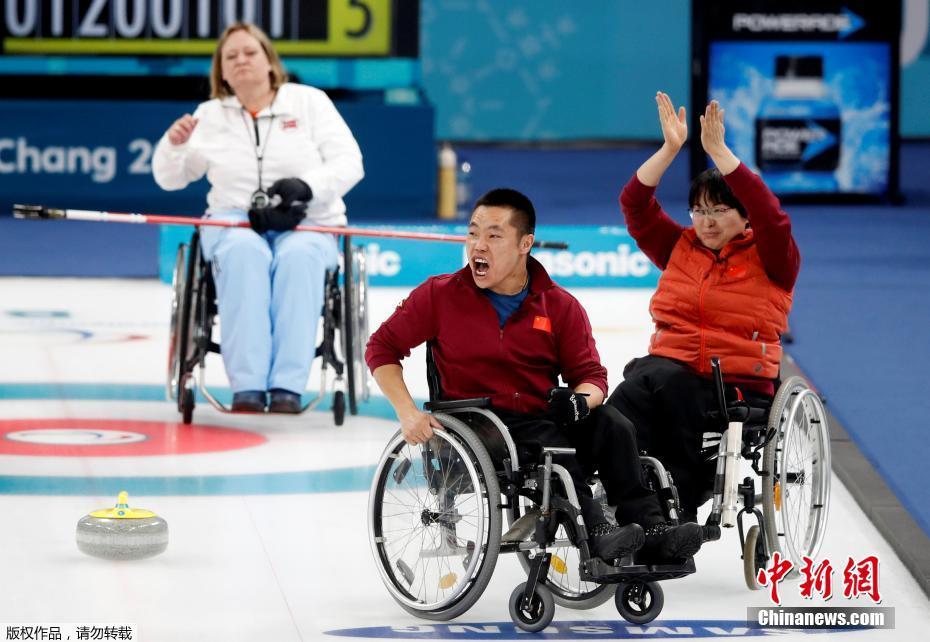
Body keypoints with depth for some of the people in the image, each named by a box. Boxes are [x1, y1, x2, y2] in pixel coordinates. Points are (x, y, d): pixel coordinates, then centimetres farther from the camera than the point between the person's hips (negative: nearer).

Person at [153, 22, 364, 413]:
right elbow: (169, 178, 14)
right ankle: (247, 386, -45)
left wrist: (305, 186, -21)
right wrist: (173, 144, -9)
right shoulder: (211, 115, 13)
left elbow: (348, 162, -2)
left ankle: (287, 386, -44)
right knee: (244, 253, -37)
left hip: (306, 224, -1)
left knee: (298, 255, -38)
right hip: (234, 222, 1)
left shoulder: (308, 102, 6)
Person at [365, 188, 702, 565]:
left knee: (612, 427, -25)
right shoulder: (440, 296, 2)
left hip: (545, 417, 3)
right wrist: (407, 412, -8)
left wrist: (580, 400, -21)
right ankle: (595, 534, -45)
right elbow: (382, 347, 5)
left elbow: (591, 376, 5)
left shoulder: (561, 307, 6)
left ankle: (649, 526, -30)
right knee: (549, 444, -33)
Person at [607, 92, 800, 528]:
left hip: (739, 385, -4)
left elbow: (769, 214, -13)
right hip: (672, 369, 4)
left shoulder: (770, 259, 6)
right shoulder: (679, 248, 19)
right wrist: (670, 149, -2)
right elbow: (635, 205, 11)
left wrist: (718, 151, -15)